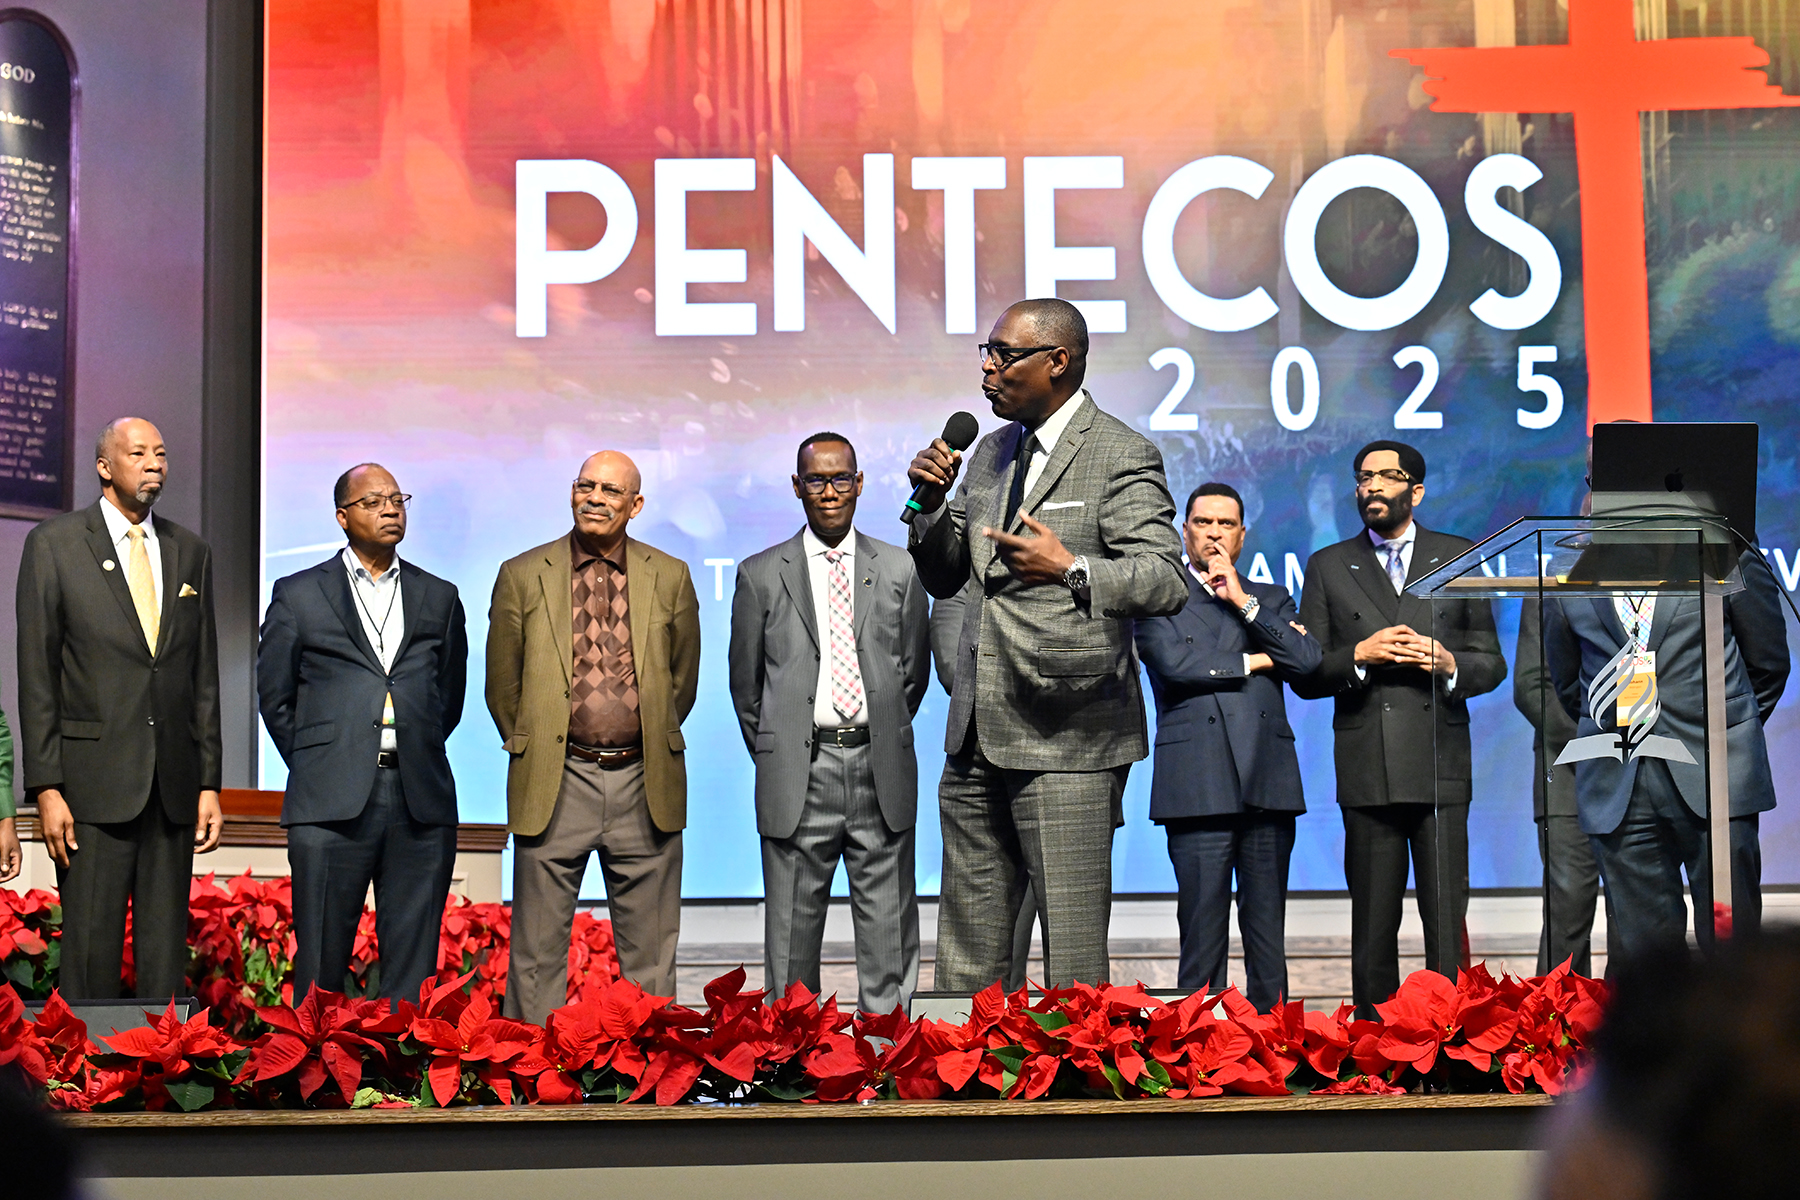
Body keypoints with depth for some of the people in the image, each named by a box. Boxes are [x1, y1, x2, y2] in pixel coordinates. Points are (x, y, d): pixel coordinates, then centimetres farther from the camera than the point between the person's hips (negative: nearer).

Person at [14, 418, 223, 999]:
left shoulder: (191, 552, 13)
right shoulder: (53, 544, 1)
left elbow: (204, 676, 13)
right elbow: (36, 675, -2)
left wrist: (209, 782, 7)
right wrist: (46, 787, -8)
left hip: (174, 786, 4)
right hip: (95, 780, -4)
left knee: (166, 950, 6)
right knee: (92, 950, -3)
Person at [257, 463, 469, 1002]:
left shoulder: (440, 598, 15)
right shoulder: (298, 595, 8)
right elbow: (274, 696, 12)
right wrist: (316, 766, 8)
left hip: (421, 801, 2)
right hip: (332, 802, -2)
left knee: (414, 963, 3)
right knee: (321, 959, -1)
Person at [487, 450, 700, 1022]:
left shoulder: (670, 578, 6)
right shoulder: (523, 576, 3)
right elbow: (501, 683, 11)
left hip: (644, 784, 1)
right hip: (555, 783, -1)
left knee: (650, 955, 7)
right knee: (538, 953, 3)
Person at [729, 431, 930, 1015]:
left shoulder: (899, 570, 9)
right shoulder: (761, 575, 6)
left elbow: (914, 668, 15)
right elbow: (746, 681, 12)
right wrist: (772, 756, 11)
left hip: (881, 772, 1)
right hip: (798, 773, -1)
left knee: (889, 933, 4)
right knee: (792, 929, 2)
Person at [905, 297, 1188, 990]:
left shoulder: (1121, 455, -6)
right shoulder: (991, 451, 17)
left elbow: (1167, 582, -16)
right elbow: (943, 578, 21)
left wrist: (1071, 570, -31)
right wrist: (931, 504, 3)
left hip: (1068, 740, -7)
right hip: (977, 737, 7)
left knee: (1072, 955, -3)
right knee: (967, 955, 12)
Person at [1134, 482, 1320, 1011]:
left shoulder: (1271, 599, 21)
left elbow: (1307, 659, 3)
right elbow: (1174, 662, -8)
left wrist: (1242, 600, -1)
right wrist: (1252, 662, 2)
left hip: (1268, 782, 3)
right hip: (1198, 785, -3)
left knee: (1268, 935, 3)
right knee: (1202, 932, -6)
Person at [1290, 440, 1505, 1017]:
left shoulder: (1460, 557, 12)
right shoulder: (1329, 566, 13)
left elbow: (1492, 663, 12)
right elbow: (1304, 676, 8)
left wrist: (1449, 664, -9)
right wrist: (1360, 655, -9)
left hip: (1442, 768, 0)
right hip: (1367, 771, 1)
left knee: (1447, 923, -4)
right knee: (1373, 930, 4)